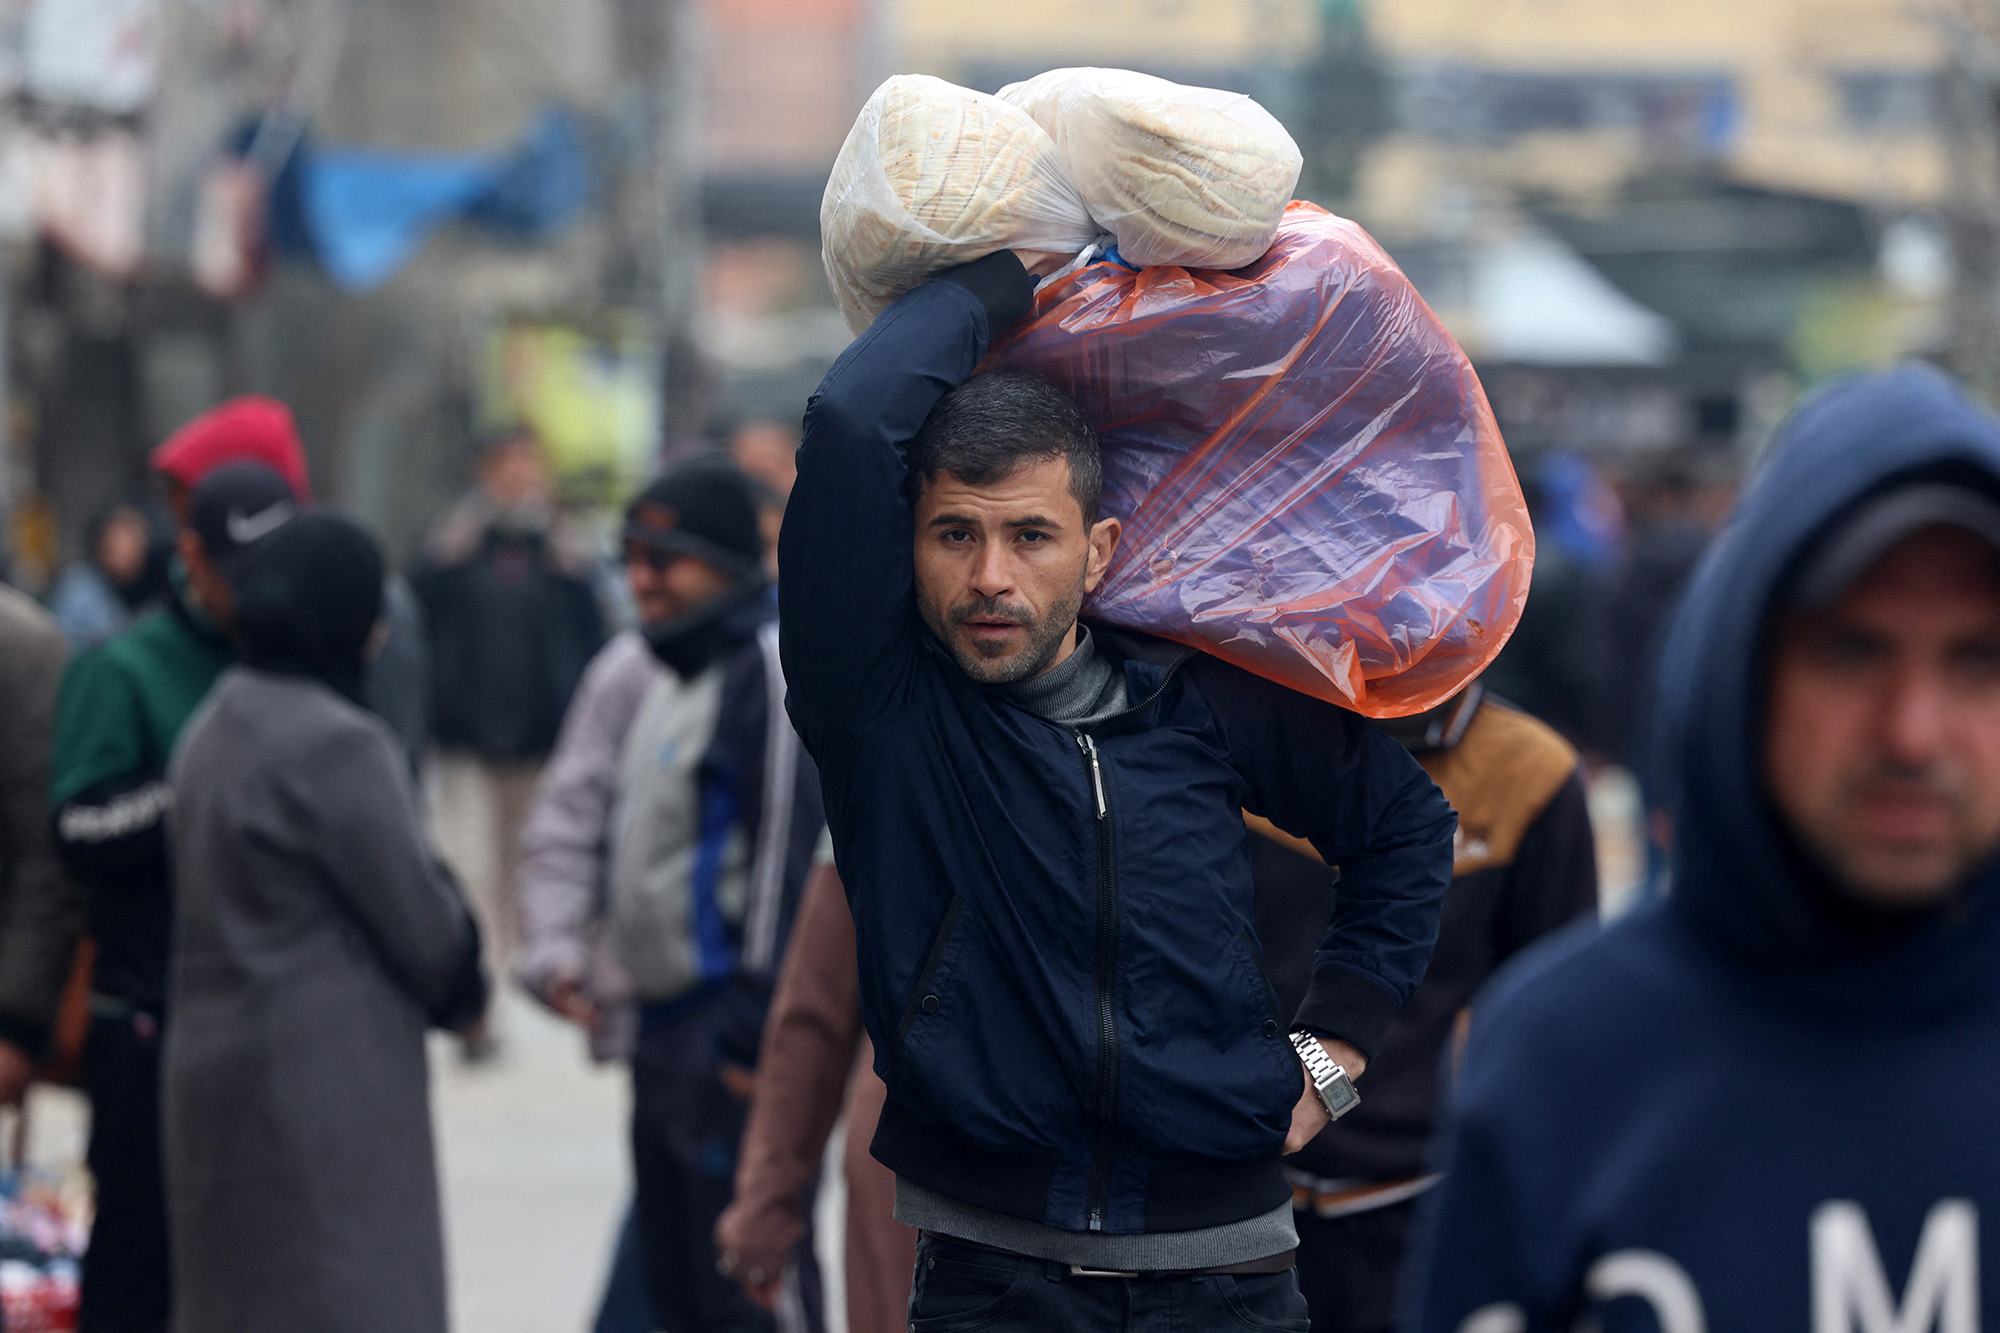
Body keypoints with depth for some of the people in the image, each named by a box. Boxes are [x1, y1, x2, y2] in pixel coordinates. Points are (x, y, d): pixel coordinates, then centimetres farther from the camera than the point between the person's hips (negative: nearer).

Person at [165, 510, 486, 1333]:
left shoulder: (214, 729, 10)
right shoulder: (337, 745, -18)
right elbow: (418, 916, -12)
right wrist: (462, 991, 10)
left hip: (215, 1059, 9)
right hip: (330, 1075, -9)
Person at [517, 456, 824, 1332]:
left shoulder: (772, 670, -13)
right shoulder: (631, 676, 14)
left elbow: (791, 848, -17)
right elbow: (570, 816, 18)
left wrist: (760, 1021, -19)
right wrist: (557, 947, 2)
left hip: (734, 1030, -9)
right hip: (658, 1023, 9)